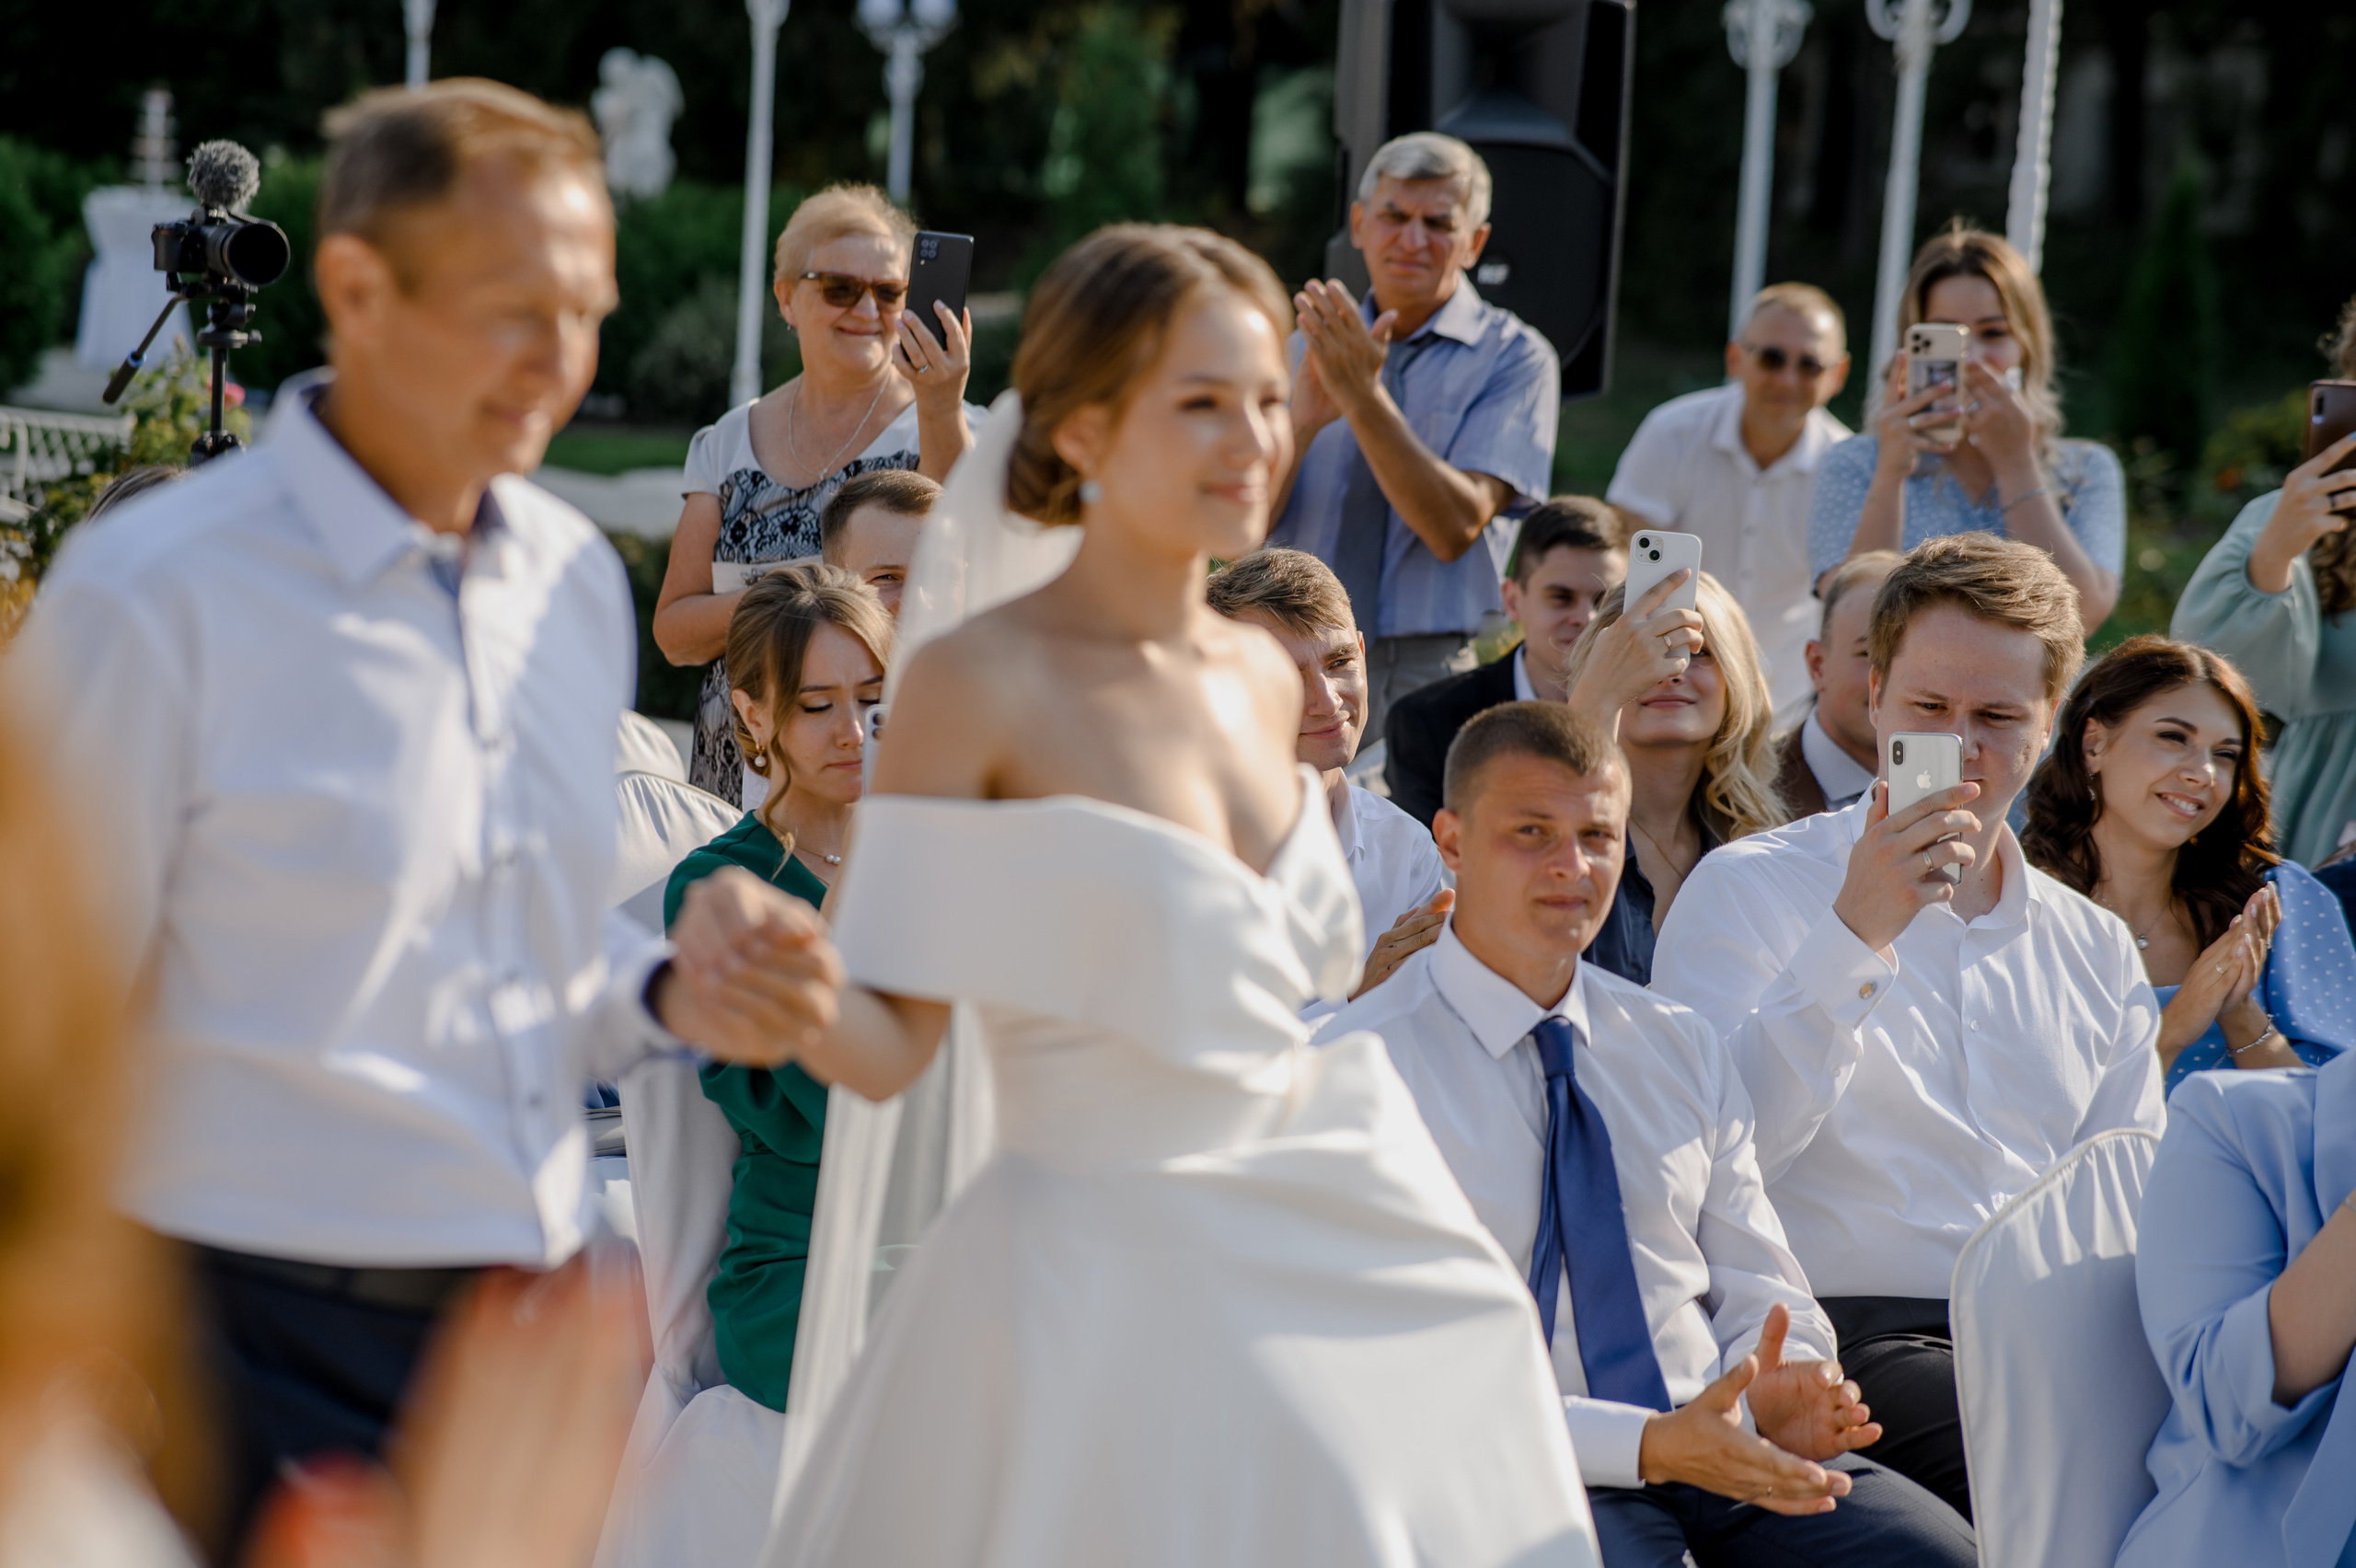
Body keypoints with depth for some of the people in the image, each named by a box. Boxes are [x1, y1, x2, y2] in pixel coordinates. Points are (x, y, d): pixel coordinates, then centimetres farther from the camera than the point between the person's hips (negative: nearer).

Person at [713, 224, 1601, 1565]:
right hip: (1113, 1287, -6)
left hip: (1349, 1250, 6)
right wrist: (803, 1004, -34)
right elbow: (896, 1042, -14)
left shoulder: (1267, 677, 9)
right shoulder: (980, 680, -11)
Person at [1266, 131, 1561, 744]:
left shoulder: (1514, 356, -1)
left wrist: (1363, 396, -20)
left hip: (1434, 672, -3)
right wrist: (1301, 422, -15)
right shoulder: (1308, 349, 12)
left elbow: (1455, 528, -12)